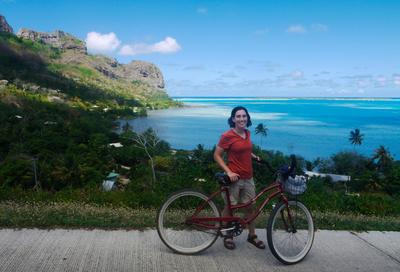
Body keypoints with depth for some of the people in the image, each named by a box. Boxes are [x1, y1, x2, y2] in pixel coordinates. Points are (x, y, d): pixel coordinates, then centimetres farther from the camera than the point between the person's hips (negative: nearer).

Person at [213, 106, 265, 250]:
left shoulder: (247, 133, 6)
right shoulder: (227, 136, -15)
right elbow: (217, 155, -11)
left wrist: (255, 156, 7)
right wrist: (229, 172, -19)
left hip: (248, 177, 6)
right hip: (234, 178, -6)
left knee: (250, 206, 14)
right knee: (229, 207, 9)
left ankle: (252, 235, 31)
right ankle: (228, 236, 27)